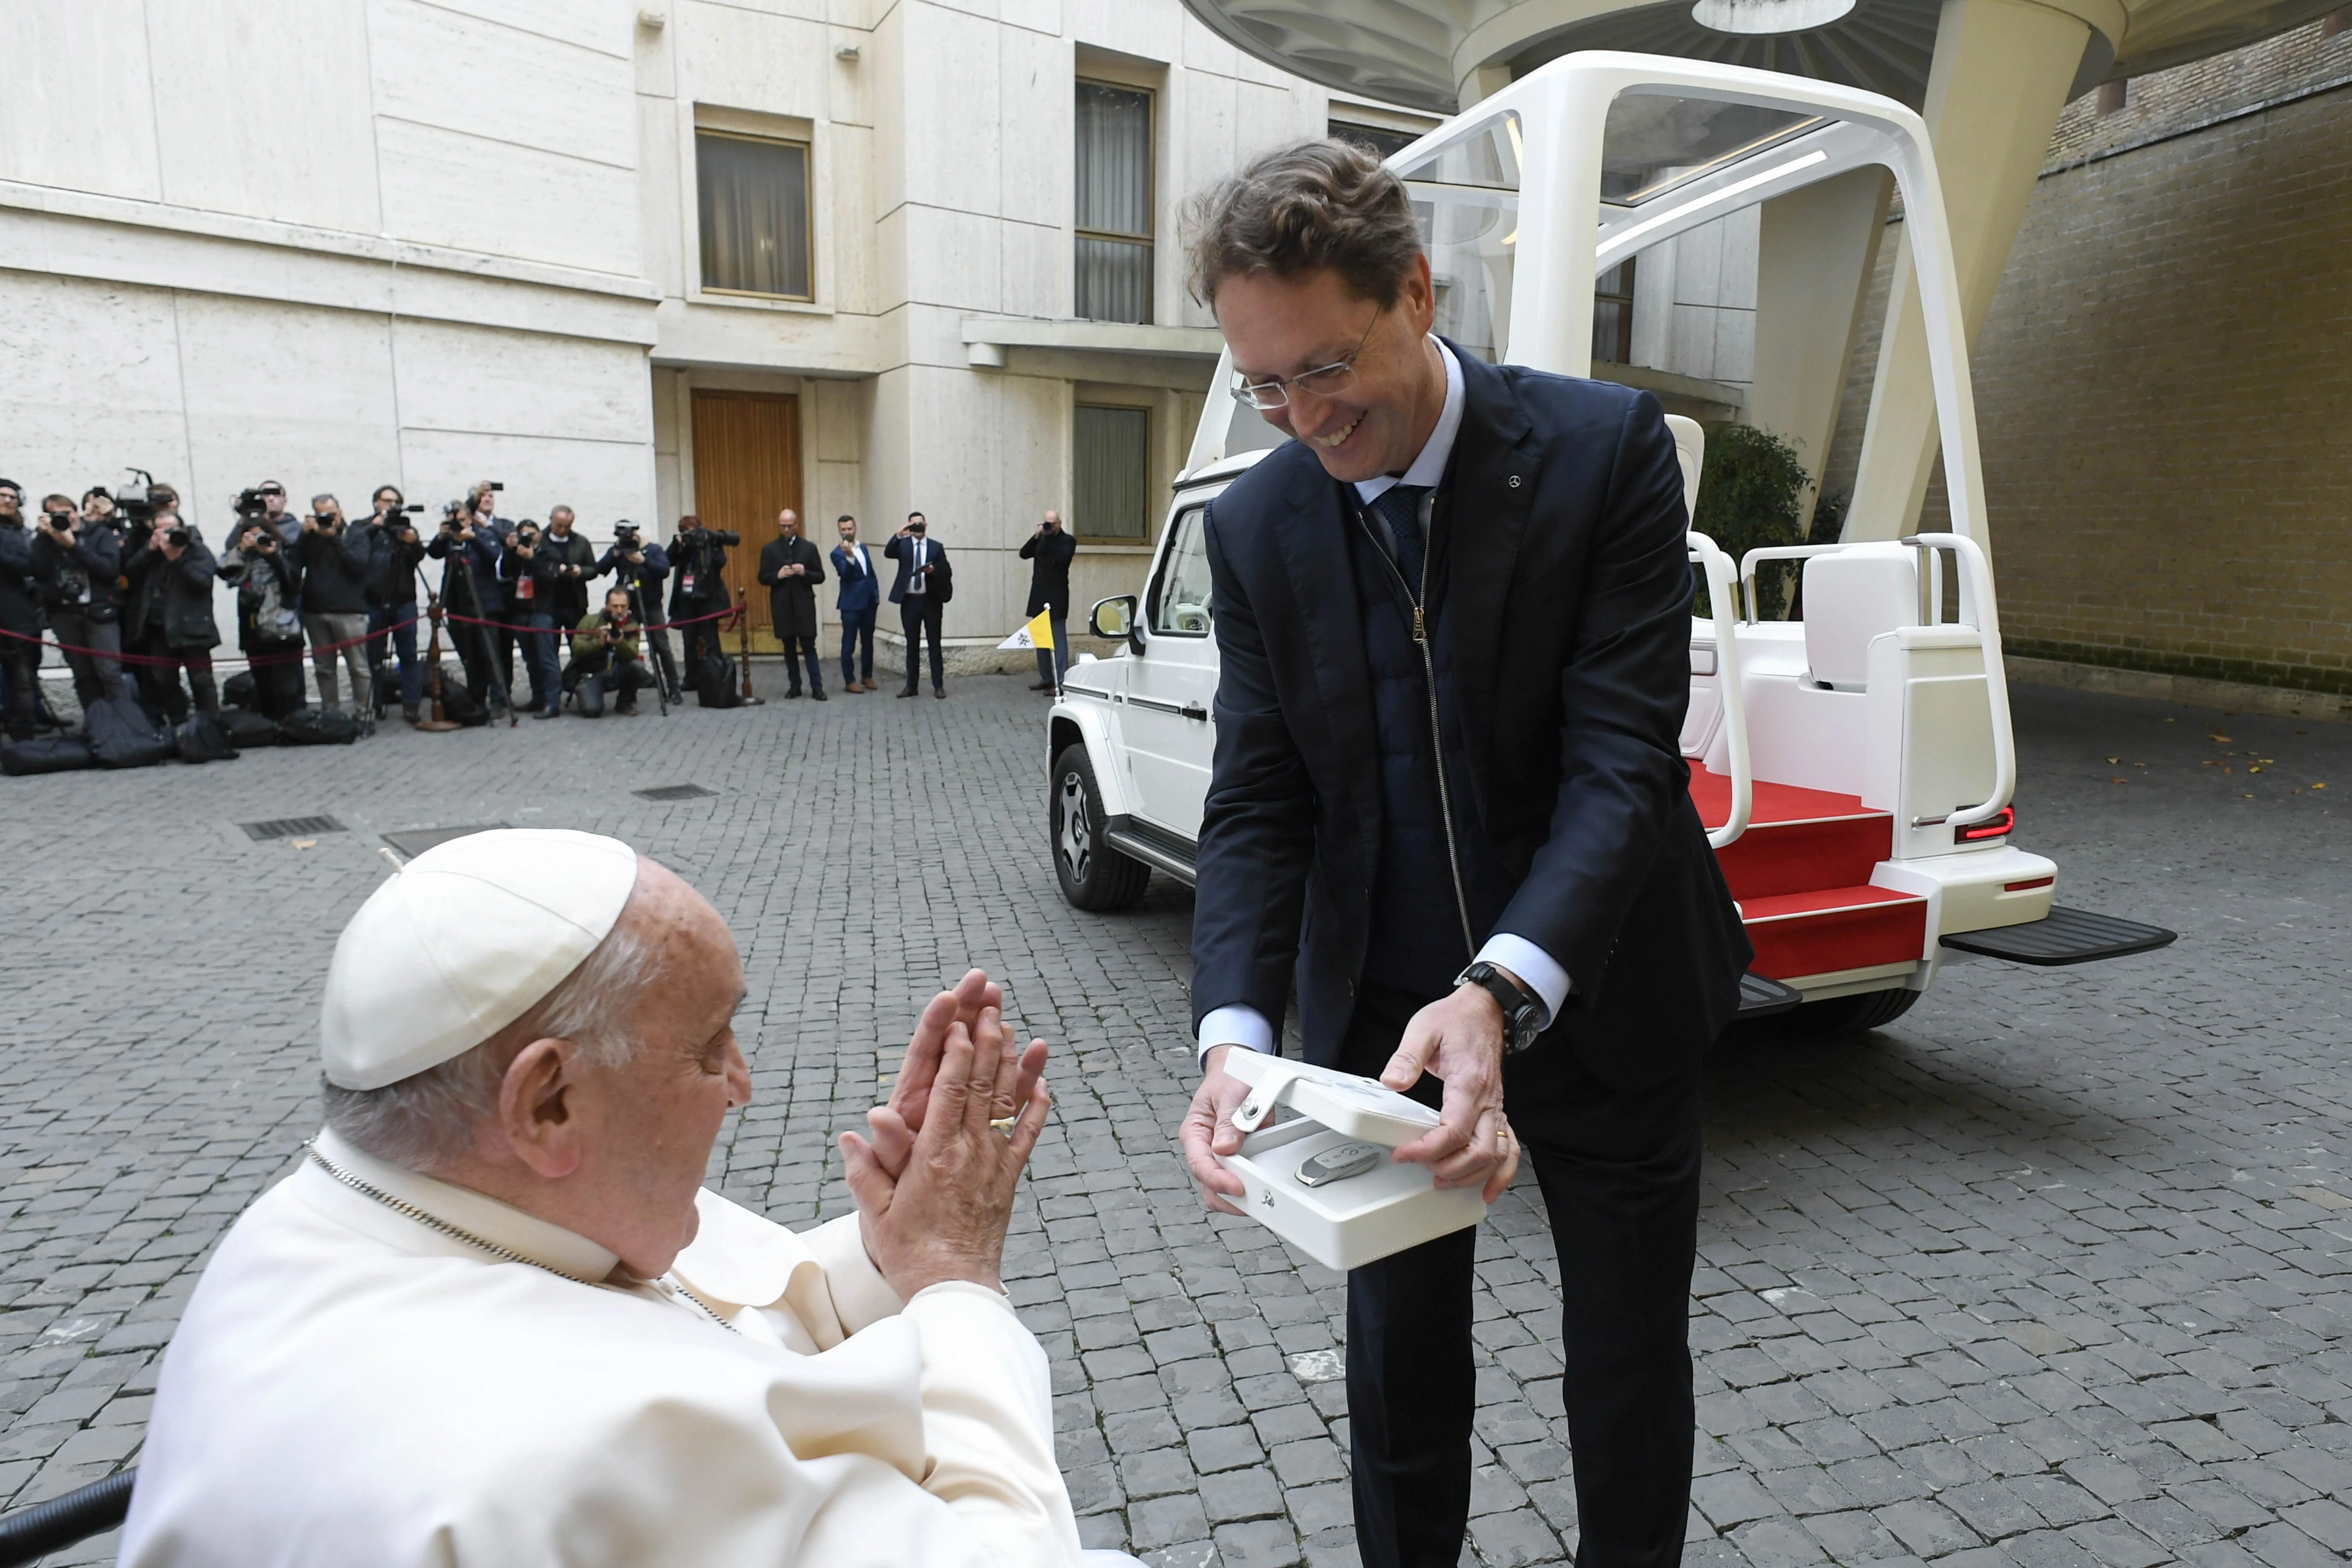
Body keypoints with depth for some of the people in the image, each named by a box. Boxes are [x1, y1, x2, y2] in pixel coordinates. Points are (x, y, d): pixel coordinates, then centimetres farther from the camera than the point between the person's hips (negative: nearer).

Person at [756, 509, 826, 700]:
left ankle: (817, 687, -2)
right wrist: (778, 575, -14)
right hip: (782, 606, 1)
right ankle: (794, 686, 15)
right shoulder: (769, 549, 6)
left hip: (804, 605, -1)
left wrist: (805, 573, -15)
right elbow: (763, 578, 5)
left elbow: (820, 577, 4)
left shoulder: (809, 548, 4)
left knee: (809, 647, -3)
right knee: (789, 647, 7)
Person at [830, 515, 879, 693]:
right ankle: (850, 681, 6)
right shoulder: (838, 553, -7)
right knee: (849, 644, 0)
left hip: (869, 603, 6)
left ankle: (867, 677, 25)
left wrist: (876, 596, 12)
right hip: (851, 605, -6)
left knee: (868, 642, 13)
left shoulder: (863, 548, 12)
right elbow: (845, 574, -22)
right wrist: (849, 556, -37)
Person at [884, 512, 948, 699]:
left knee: (935, 645, 2)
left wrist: (934, 570, -19)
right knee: (912, 645, 7)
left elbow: (947, 572, 1)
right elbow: (888, 553, -14)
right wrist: (898, 535, -27)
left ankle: (939, 686, 6)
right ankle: (911, 686, 12)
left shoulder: (936, 547, 6)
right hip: (910, 601, 1)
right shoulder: (903, 545, 6)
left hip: (931, 601, -1)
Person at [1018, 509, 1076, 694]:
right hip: (1039, 596, 6)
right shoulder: (1041, 539, 15)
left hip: (1057, 597, -6)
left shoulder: (1068, 540, 0)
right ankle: (1046, 678, 17)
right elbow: (1024, 553, 3)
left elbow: (1063, 557, -18)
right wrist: (1037, 536, -7)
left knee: (1058, 639, -10)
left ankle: (1060, 682, -13)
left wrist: (1051, 537, -15)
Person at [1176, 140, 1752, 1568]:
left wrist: (1504, 994, -36)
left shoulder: (1607, 448, -14)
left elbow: (1624, 758, -21)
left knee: (1631, 1367, 18)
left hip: (1598, 999, -1)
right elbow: (1258, 804, -8)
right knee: (1400, 1365, 18)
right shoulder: (1256, 525, -5)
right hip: (1380, 1015, 2)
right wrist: (1235, 1031, -23)